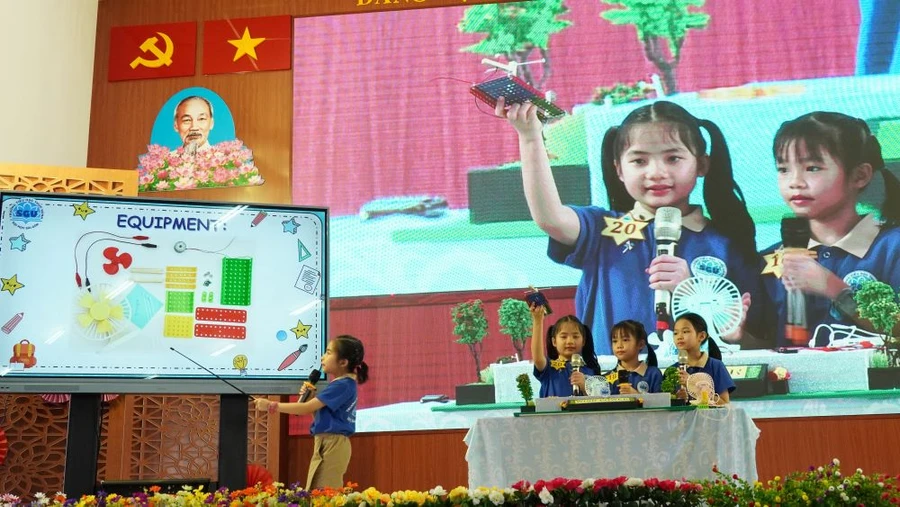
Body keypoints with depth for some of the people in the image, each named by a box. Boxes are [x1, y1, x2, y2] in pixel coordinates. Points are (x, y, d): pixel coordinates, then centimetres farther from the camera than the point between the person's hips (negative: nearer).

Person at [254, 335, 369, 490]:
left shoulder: (342, 385, -16)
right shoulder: (342, 384, 14)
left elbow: (307, 408, -20)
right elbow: (318, 414, 20)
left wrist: (271, 406, -17)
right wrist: (311, 396, 4)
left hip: (333, 445, -10)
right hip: (326, 444, 10)